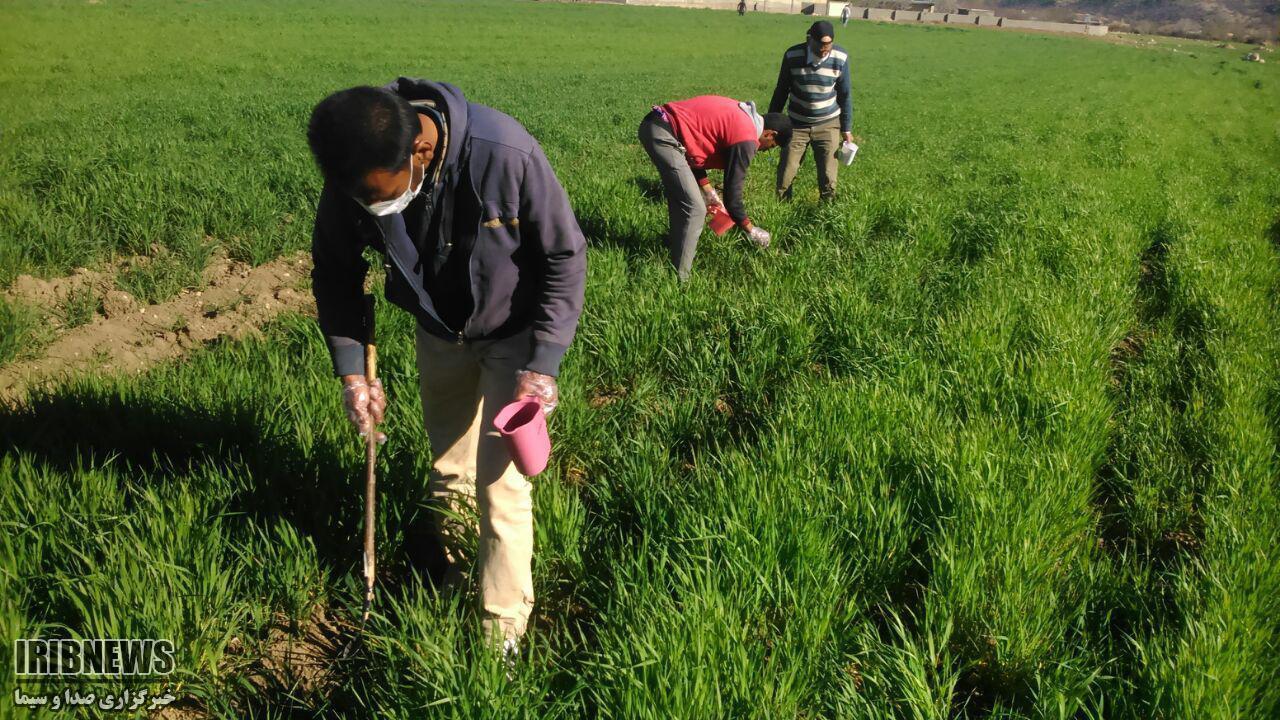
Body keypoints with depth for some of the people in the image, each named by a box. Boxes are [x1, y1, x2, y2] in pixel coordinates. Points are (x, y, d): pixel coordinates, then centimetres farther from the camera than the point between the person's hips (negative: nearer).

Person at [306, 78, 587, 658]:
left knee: (500, 481, -5)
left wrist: (543, 364, -24)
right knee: (448, 468, 17)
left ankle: (503, 627, 12)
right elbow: (335, 277, -4)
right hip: (439, 334, 4)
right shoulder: (352, 182, -23)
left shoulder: (504, 154, -36)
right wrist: (351, 372, -10)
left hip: (513, 335, -4)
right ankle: (456, 569, 43)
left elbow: (564, 255, -22)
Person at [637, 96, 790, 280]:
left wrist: (708, 191, 18)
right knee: (694, 209, -8)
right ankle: (678, 277, -2)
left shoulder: (739, 115, 18)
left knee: (679, 195, 27)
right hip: (664, 135, -10)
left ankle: (675, 243, 44)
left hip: (654, 124, 10)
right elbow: (732, 192, -7)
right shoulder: (746, 139, -9)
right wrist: (750, 230, 6)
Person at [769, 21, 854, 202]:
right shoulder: (792, 55, -14)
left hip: (828, 125, 0)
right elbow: (781, 91, 0)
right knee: (785, 175, 3)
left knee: (828, 178, 0)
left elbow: (844, 95, 0)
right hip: (797, 124, 0)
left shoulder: (840, 58, -13)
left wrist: (847, 128, 2)